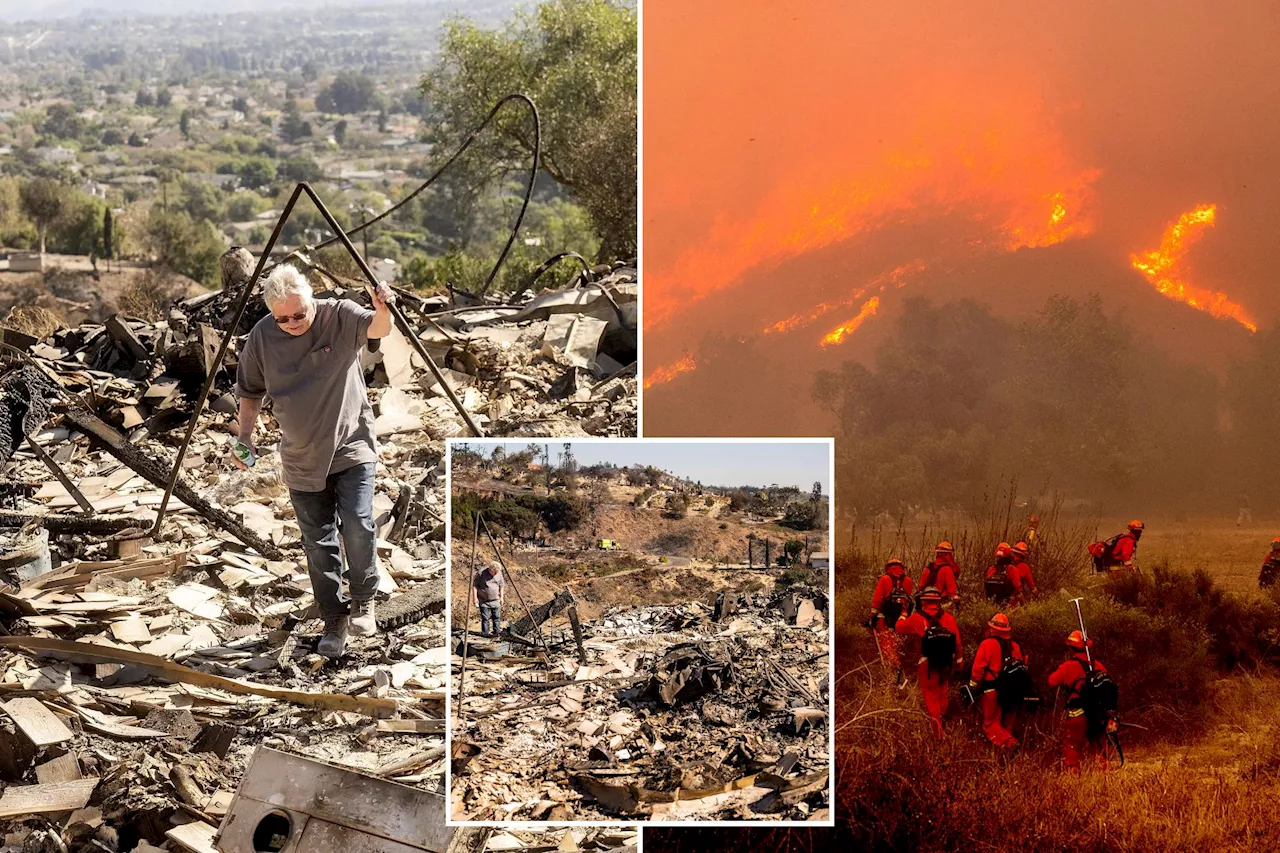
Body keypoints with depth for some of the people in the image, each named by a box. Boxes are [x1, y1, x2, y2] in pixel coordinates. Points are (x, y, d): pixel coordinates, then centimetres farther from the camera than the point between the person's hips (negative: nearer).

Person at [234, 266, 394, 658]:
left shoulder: (339, 316, -11)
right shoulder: (262, 336, -4)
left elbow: (378, 329, -30)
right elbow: (251, 392, 9)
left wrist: (382, 309, -52)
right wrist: (245, 438, -1)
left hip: (352, 448, -3)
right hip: (303, 460, 3)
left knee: (358, 525, -16)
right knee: (318, 544, 6)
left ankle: (363, 600, 9)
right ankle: (335, 621, 20)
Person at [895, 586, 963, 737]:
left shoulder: (917, 618, -14)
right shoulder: (949, 618, -6)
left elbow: (899, 628, 1)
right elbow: (958, 643, -1)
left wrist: (903, 614, 20)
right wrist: (959, 662, 11)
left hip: (927, 665, -3)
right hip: (946, 663, 3)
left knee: (931, 694, 8)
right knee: (942, 689, 28)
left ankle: (937, 728, 3)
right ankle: (942, 713, 48)